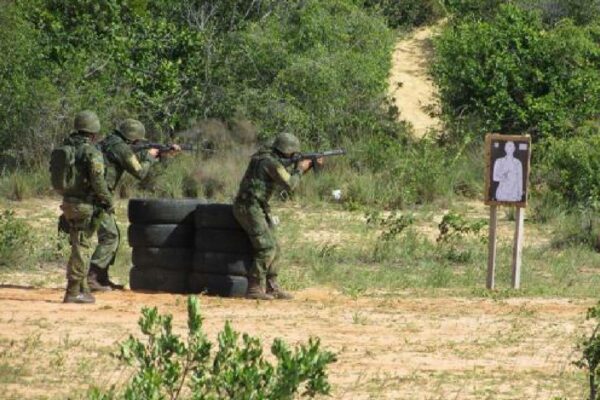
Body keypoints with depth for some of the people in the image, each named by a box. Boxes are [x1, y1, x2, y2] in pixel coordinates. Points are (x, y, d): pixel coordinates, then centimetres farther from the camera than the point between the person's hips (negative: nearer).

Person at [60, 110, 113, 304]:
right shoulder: (91, 152, -15)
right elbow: (98, 182, -18)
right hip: (84, 205, -7)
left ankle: (83, 289, 21)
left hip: (68, 201, 7)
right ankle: (73, 292, -5)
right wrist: (108, 202, -6)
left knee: (79, 246, 16)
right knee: (80, 247, -4)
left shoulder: (66, 147, 7)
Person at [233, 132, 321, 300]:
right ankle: (254, 288, -12)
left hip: (256, 209, 10)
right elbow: (289, 184, -16)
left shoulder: (268, 158, 14)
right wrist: (300, 169, 0)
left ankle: (273, 288, 15)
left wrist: (310, 164, 18)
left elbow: (288, 174, 27)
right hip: (250, 209, -10)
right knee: (267, 249, -12)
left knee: (273, 248, 12)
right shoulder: (271, 163, -17)